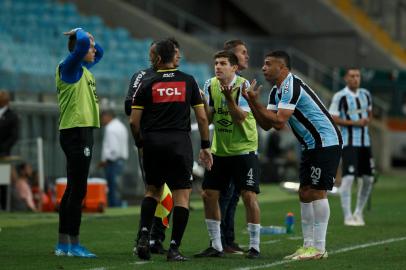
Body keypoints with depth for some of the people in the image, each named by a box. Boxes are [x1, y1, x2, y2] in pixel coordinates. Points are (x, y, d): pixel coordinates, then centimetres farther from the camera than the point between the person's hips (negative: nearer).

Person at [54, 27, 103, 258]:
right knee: (78, 189, -9)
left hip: (83, 133, 10)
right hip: (76, 133, -10)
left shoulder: (83, 69, 17)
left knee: (73, 189, 11)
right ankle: (74, 245, -8)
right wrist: (81, 34, -5)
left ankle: (63, 244, 15)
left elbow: (99, 52, 35)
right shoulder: (69, 67, -9)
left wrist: (85, 36, 18)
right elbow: (82, 43, -27)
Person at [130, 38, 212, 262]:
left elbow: (134, 121, 0)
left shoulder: (147, 84, 2)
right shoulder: (188, 81, 5)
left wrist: (140, 144, 16)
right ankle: (174, 248, -4)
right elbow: (202, 117, 5)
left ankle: (144, 235, 1)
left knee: (152, 191, 19)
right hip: (180, 142, -1)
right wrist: (205, 147, 14)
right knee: (182, 195, 2)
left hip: (152, 143, 1)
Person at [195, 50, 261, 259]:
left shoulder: (243, 85, -13)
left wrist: (229, 97, -32)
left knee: (248, 195, -11)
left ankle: (254, 246, -1)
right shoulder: (210, 85, 3)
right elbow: (208, 118, 4)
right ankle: (216, 246, 12)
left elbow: (241, 118, -21)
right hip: (219, 150, 6)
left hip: (243, 149, -5)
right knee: (208, 194, 1)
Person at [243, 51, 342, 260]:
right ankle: (308, 245, 10)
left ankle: (319, 248, -8)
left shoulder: (291, 87, -18)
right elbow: (266, 124, 9)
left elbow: (279, 122, -25)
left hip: (325, 143, -10)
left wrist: (255, 102, -17)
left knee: (316, 192, -10)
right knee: (305, 194, 8)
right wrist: (251, 102, -2)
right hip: (312, 146, 10)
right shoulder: (276, 91, 13)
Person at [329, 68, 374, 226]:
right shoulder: (340, 96, -8)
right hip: (349, 143, -7)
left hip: (365, 141, 7)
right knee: (348, 178, -11)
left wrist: (367, 120, 2)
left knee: (368, 178, 8)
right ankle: (348, 217, -6)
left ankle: (358, 212, 24)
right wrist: (354, 123, -17)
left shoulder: (365, 94, 11)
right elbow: (332, 118, -11)